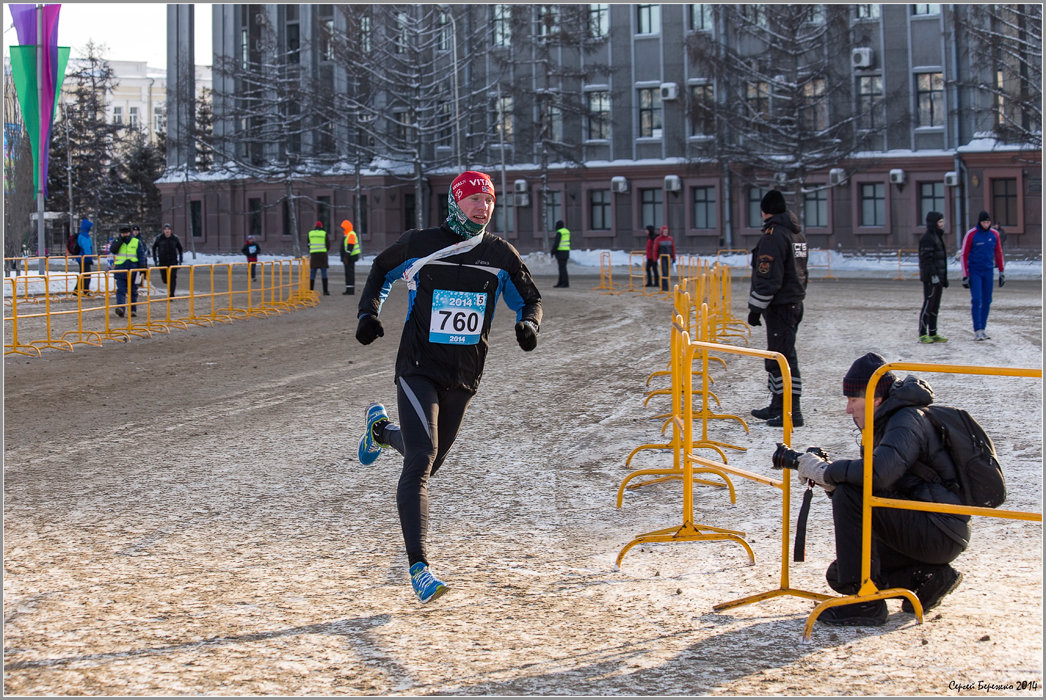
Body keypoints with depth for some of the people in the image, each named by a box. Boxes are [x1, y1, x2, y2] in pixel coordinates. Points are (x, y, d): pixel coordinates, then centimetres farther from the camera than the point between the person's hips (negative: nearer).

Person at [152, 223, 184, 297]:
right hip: (162, 261, 1)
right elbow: (154, 248, 8)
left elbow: (180, 249, 9)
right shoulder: (159, 238, -4)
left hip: (173, 261, -1)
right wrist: (155, 260, 3)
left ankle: (171, 295, -3)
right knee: (164, 279, 4)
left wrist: (180, 260, 4)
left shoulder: (175, 238, -3)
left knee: (173, 278, -8)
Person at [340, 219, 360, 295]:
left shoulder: (351, 235, -15)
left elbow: (350, 247, -22)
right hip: (347, 258, 11)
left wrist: (346, 257, -25)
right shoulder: (347, 235, 19)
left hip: (350, 258, -11)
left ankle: (350, 290, -12)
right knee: (348, 273, 10)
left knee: (350, 273, -11)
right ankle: (349, 289, 12)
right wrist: (344, 258, 24)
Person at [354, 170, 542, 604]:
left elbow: (529, 298, 11)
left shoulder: (500, 255, 2)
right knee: (421, 460, -19)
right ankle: (419, 567, -19)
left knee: (428, 462, 17)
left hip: (464, 376, 4)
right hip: (419, 369, -4)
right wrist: (368, 311, -2)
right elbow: (381, 271, 14)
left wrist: (528, 323, -11)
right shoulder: (418, 245, -4)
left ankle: (381, 430, 52)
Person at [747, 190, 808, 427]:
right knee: (777, 355, 18)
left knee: (783, 357, -9)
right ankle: (778, 406, 27)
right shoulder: (796, 232, 15)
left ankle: (792, 412, -10)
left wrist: (755, 308, -15)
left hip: (779, 306, -10)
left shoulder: (774, 234, -16)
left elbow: (768, 277, -20)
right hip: (794, 302, 10)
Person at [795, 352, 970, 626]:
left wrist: (825, 470, -20)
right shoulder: (887, 422, 16)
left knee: (850, 496, -23)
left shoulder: (907, 421, -15)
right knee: (839, 575, 9)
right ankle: (928, 577, 6)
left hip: (941, 535, -10)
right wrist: (830, 481, -4)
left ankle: (865, 601, -20)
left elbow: (878, 473, -34)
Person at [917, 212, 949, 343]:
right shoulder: (927, 238, -12)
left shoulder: (937, 237, 20)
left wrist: (944, 278, 23)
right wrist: (933, 275, -25)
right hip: (931, 278, -10)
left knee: (935, 307, 11)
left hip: (938, 278, 10)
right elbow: (926, 258, -20)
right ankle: (922, 334, -6)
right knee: (928, 305, -8)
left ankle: (933, 334, 15)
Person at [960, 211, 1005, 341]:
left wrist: (1002, 272, 11)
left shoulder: (994, 234, 3)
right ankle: (977, 331, -12)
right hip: (974, 271, -4)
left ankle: (983, 329, 15)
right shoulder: (971, 234, -9)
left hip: (988, 272, 4)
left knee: (987, 301, 6)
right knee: (976, 300, -12)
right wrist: (965, 276, -10)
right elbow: (964, 255, -7)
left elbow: (998, 253, 13)